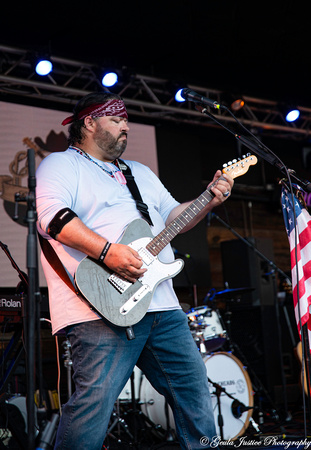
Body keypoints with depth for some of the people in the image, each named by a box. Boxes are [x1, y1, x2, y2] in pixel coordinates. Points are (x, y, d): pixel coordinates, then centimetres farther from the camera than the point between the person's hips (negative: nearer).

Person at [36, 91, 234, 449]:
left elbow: (173, 216, 28)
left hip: (163, 306, 8)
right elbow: (53, 216, -15)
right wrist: (107, 251, -25)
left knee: (193, 387, 10)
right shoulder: (61, 165, 3)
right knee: (95, 402, -15)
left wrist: (209, 201, 10)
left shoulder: (141, 172, 28)